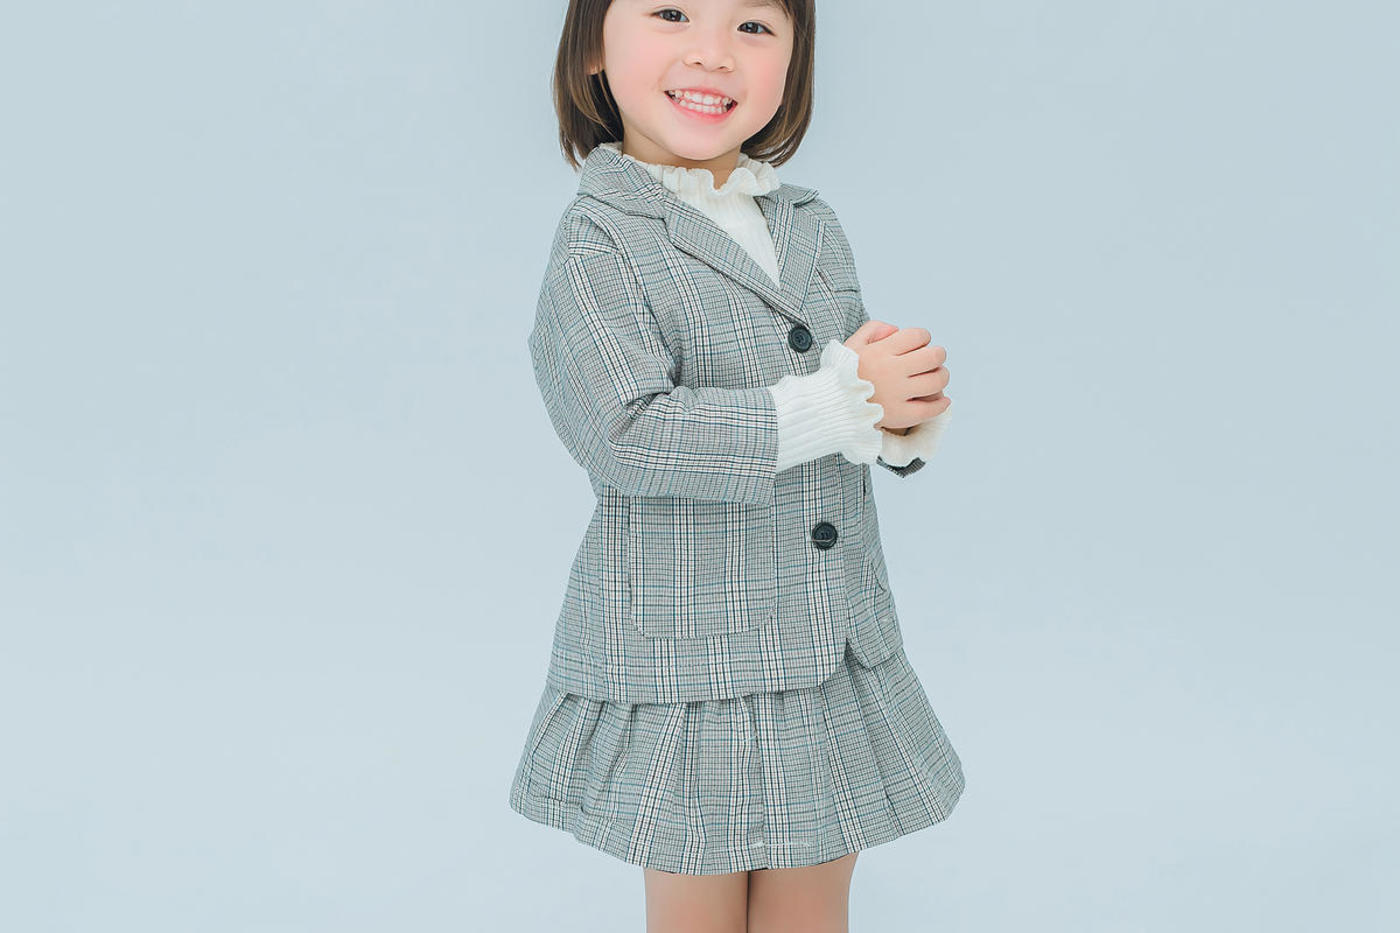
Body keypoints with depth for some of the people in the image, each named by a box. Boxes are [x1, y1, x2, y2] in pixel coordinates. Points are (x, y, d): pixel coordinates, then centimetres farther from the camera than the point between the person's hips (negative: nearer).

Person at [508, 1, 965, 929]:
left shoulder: (813, 227, 8)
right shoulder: (600, 240, -13)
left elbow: (862, 380, 14)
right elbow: (626, 435, -25)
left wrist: (908, 412, -12)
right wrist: (840, 406, -22)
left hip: (835, 661, 6)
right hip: (682, 669, -5)